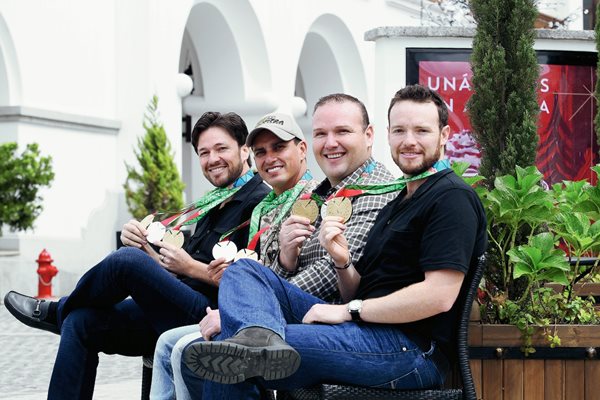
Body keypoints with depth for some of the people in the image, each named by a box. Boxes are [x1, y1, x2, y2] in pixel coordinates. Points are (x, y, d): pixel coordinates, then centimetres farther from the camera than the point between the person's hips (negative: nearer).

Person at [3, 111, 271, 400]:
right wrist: (145, 248, 1)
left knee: (127, 259, -23)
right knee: (81, 322, -5)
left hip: (211, 319, -9)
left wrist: (190, 267, -13)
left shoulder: (261, 202, -6)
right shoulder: (212, 205, 23)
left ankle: (56, 312, 6)